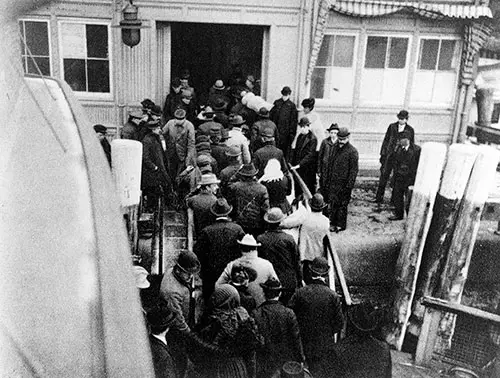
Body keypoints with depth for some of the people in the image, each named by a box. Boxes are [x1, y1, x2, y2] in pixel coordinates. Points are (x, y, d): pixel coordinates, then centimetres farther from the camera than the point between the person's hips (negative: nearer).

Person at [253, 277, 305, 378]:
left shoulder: (256, 314, -15)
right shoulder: (289, 313, -15)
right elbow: (296, 338, -8)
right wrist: (300, 359, 6)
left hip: (265, 361, 0)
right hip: (286, 358, 0)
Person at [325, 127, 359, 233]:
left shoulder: (352, 151, -11)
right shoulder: (335, 147, 9)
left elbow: (354, 170, -11)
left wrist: (348, 186, -14)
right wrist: (328, 181, 12)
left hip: (343, 183, -5)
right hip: (333, 182, 5)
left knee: (342, 205, 5)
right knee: (333, 203, 9)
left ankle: (341, 225, 17)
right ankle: (333, 223, 20)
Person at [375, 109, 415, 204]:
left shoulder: (410, 130, 5)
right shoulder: (392, 126, 7)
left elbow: (412, 145, 10)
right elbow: (386, 140, 9)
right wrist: (382, 154, 2)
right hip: (389, 155, 0)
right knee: (384, 176, -2)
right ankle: (379, 198, 4)